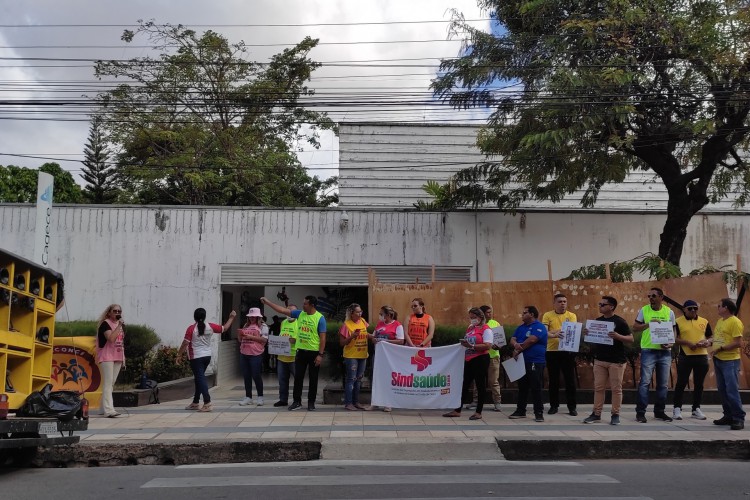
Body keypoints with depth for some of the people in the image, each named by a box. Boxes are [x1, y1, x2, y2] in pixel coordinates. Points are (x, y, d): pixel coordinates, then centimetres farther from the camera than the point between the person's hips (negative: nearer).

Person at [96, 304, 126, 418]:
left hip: (117, 358, 7)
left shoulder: (121, 325, 17)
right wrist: (119, 326, -21)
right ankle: (109, 410, -19)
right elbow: (111, 338, -23)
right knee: (108, 383, -13)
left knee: (111, 384, 9)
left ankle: (104, 408, 15)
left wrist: (123, 359, 17)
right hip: (107, 357, -7)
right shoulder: (105, 324, -7)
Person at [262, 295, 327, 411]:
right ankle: (297, 401, 16)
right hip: (301, 351, 4)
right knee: (298, 377, 6)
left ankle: (311, 403, 17)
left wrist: (320, 355, -15)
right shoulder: (299, 314, 3)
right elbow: (283, 310, 6)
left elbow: (322, 338, -11)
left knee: (313, 379, 6)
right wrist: (267, 302, 4)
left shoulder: (320, 318, -10)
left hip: (314, 352, -4)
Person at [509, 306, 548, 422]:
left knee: (536, 389, -5)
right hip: (522, 361, 7)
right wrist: (515, 345, -15)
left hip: (535, 362, -7)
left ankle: (539, 413, 0)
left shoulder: (539, 327, -7)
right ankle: (520, 411, 20)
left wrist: (518, 350, -10)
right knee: (522, 387, 12)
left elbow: (531, 340, -19)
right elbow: (512, 340, 9)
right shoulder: (520, 327, 18)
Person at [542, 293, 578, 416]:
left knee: (570, 380, 4)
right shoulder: (547, 315, 1)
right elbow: (544, 332, -10)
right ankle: (554, 405, 17)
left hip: (568, 351, 0)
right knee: (553, 380, 7)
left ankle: (572, 407, 12)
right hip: (552, 351, 0)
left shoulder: (572, 316, 4)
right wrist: (554, 335, -30)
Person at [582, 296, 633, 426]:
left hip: (616, 361, -5)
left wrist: (618, 336, -25)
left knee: (616, 389, 2)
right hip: (599, 360, 5)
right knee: (598, 388, 7)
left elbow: (631, 339, -8)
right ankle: (596, 414, 13)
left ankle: (615, 415, 11)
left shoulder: (620, 322, -7)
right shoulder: (597, 321, 9)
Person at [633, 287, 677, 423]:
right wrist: (649, 324, -15)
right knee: (645, 382, -5)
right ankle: (640, 412, 0)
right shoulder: (644, 310, 0)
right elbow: (635, 328, 1)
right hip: (648, 350, -3)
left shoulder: (669, 312, 5)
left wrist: (671, 343, -9)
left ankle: (659, 411, 21)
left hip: (665, 352, 3)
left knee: (663, 383, 10)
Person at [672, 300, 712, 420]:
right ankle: (677, 408, 8)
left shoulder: (704, 322, 9)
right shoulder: (678, 322, -1)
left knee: (699, 384, 9)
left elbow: (710, 337, 15)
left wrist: (706, 342, -8)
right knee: (681, 383, 0)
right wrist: (687, 343, -17)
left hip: (701, 356, 3)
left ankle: (696, 409, 19)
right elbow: (674, 339, -4)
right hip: (685, 357, -3)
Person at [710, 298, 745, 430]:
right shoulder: (720, 321, 14)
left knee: (732, 390, -9)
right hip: (718, 360, 9)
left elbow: (738, 343, -18)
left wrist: (720, 348, -17)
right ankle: (728, 416, 21)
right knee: (722, 390, 12)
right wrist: (710, 341, 6)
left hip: (730, 361, -9)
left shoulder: (735, 322, -13)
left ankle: (739, 419, -3)